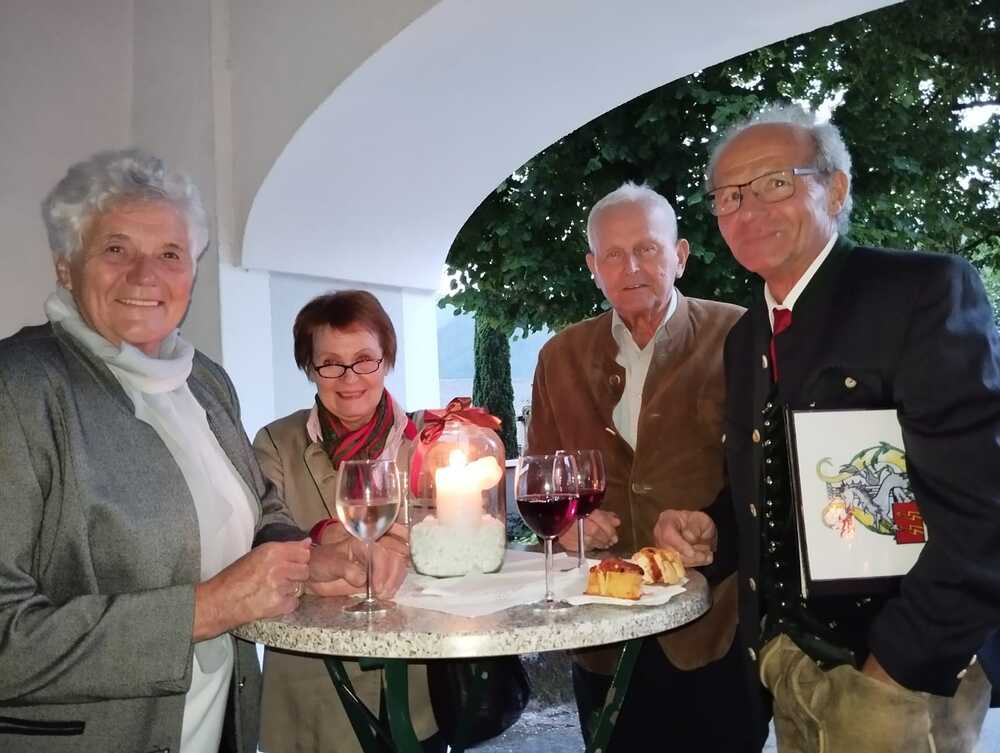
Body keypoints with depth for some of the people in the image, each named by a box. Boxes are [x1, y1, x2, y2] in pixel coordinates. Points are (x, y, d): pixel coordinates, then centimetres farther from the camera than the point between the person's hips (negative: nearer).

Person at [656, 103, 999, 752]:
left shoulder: (924, 290, -15)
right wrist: (714, 532, -3)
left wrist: (898, 666, -18)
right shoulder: (746, 337, 7)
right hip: (786, 668, 7)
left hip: (900, 677, -7)